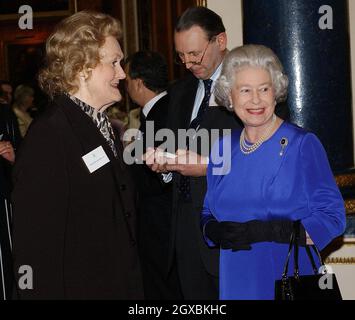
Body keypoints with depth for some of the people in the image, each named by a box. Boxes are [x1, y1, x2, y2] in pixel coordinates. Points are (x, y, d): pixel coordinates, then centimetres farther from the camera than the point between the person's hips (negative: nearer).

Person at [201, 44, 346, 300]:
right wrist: (215, 231, -9)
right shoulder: (222, 149, 5)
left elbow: (332, 218, -12)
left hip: (291, 280, -4)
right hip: (235, 282, 4)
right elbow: (209, 213, 14)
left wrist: (268, 231, -22)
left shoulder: (303, 144, -9)